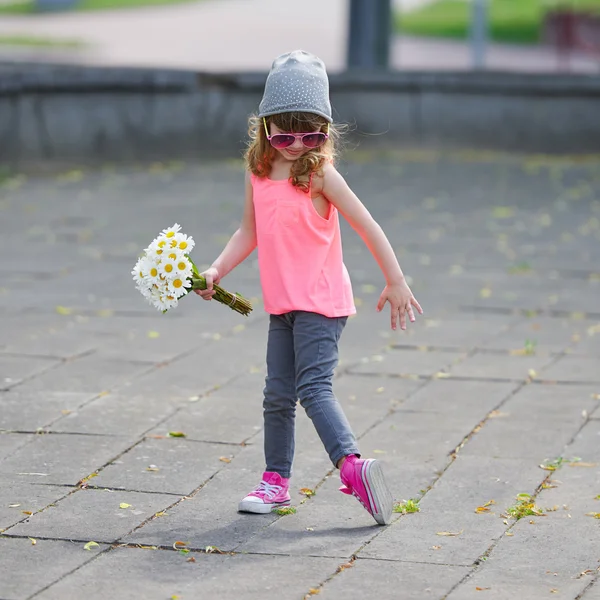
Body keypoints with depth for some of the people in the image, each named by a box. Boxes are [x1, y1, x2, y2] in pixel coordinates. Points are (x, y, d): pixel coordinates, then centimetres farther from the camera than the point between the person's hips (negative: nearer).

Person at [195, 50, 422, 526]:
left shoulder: (319, 174, -13)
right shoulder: (258, 173, 5)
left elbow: (367, 226, -12)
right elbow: (249, 232, 14)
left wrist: (396, 282, -11)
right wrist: (216, 271, 2)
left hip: (321, 303, -7)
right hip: (281, 305, 7)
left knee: (314, 387, -17)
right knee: (278, 395, 12)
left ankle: (352, 464, -22)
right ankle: (276, 481, 22)